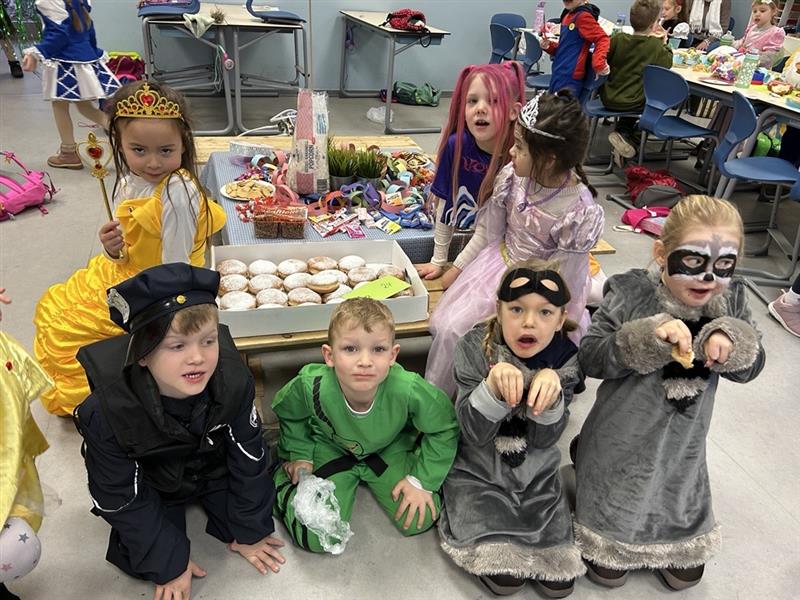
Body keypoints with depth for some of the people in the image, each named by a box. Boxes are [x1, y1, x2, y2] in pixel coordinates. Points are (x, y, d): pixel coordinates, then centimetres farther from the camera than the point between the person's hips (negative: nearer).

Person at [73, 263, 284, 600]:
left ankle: (204, 497, 25)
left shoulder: (233, 382, -32)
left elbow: (249, 457, -16)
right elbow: (120, 499, -21)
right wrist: (170, 562, -14)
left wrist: (251, 532, -6)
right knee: (144, 562, -10)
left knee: (261, 510, -6)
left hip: (214, 468, 2)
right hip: (150, 485, -1)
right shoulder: (107, 413, -36)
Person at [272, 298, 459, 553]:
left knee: (419, 520, -5)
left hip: (389, 448, 1)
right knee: (314, 537, -8)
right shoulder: (311, 386, -34)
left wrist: (421, 480, -12)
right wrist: (300, 455, -5)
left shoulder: (409, 391, -37)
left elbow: (444, 429, -15)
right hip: (330, 449, -1)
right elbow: (287, 412, -6)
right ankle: (282, 477, 18)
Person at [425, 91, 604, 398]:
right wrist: (454, 270, 5)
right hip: (500, 264, 5)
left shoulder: (580, 213, -26)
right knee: (447, 324, -7)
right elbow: (488, 232, 1)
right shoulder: (512, 177, -13)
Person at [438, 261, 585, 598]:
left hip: (535, 471, 3)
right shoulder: (475, 348, -19)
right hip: (478, 468, -2)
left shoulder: (565, 359, -11)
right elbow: (475, 434, -21)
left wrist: (551, 390, -34)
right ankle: (497, 553, 17)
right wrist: (493, 384, -41)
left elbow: (544, 439, -13)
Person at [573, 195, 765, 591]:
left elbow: (751, 367, -1)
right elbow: (589, 358, -20)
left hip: (684, 445, 4)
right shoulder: (630, 293, -20)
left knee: (685, 576, 22)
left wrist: (733, 342, -23)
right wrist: (647, 337, -34)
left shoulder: (731, 299, -7)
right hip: (622, 443, -4)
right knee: (608, 571, 13)